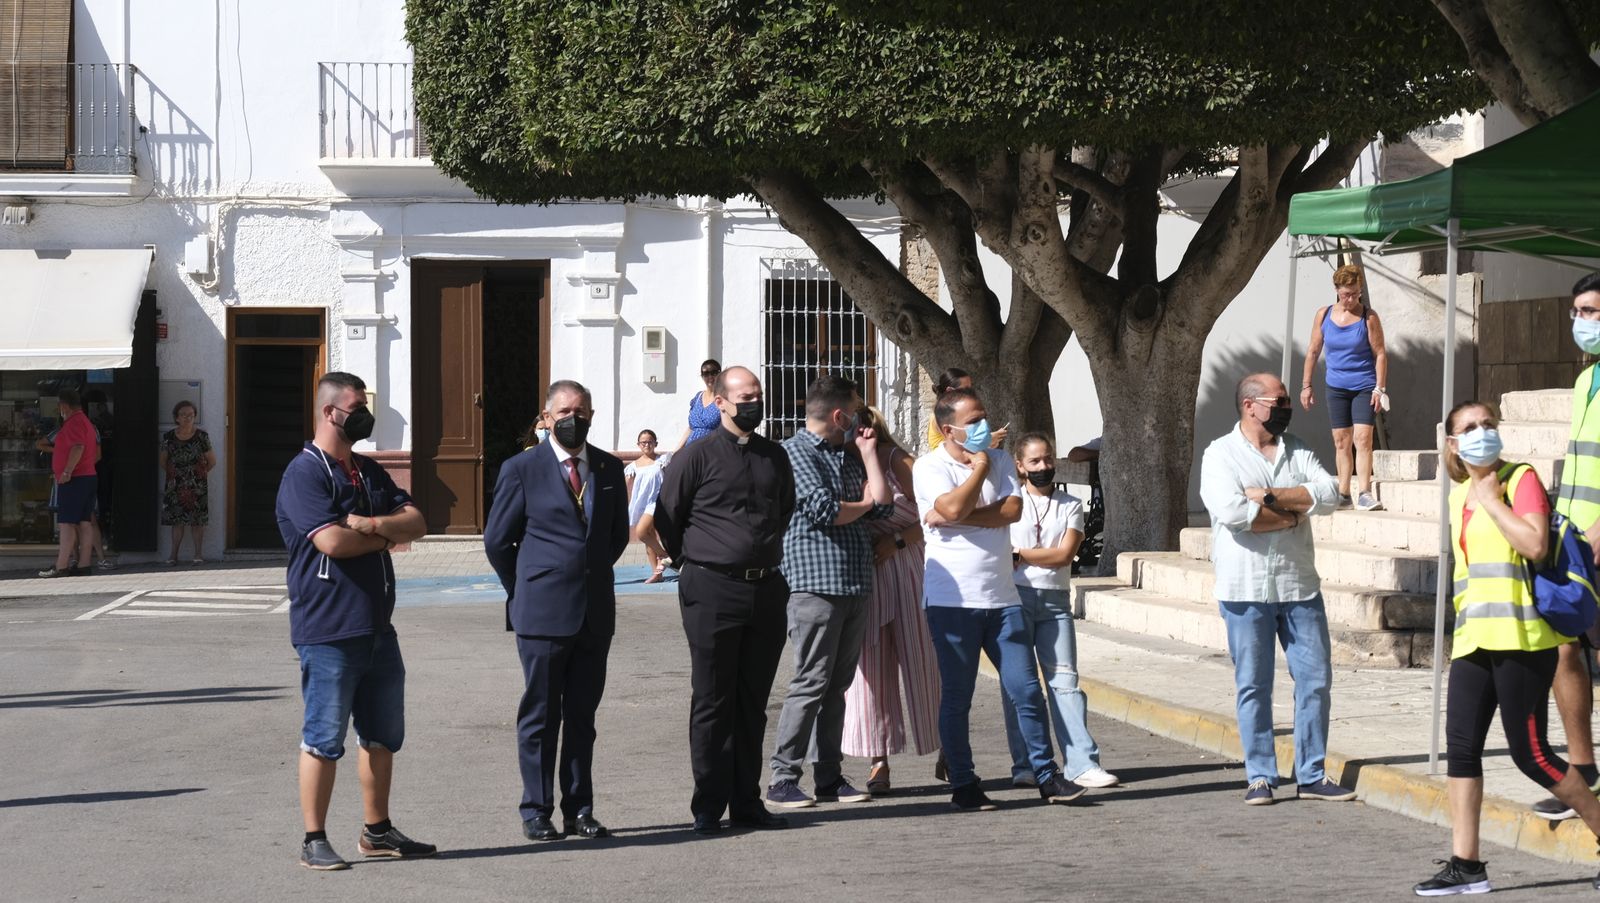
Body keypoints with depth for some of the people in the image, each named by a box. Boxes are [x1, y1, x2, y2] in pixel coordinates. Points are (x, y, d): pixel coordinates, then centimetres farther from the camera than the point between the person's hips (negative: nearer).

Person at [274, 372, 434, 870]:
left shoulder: (369, 472, 16)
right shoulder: (305, 472, -10)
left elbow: (416, 521, 8)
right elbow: (332, 540, -22)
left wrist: (372, 523, -13)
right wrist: (387, 537, -4)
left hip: (377, 627, 8)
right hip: (328, 630, -8)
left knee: (383, 735, 14)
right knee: (323, 739, -2)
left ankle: (377, 831, 25)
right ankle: (314, 841, 5)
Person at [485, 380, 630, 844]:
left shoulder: (609, 469, 9)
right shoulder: (522, 469, -3)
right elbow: (497, 540, 2)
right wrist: (526, 591, 5)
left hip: (595, 613, 4)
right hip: (542, 613, -4)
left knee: (582, 715, 8)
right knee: (540, 717, 1)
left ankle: (579, 809, 14)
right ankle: (537, 812, 7)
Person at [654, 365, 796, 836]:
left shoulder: (775, 456, 11)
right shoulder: (697, 457, -5)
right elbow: (667, 517, -1)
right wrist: (695, 563, 3)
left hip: (766, 590, 5)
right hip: (713, 593, -5)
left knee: (752, 703, 10)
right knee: (713, 703, -1)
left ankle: (746, 802, 17)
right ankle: (709, 808, 4)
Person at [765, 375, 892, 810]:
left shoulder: (847, 457, 19)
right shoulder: (795, 452, -6)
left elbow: (882, 503, 9)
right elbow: (823, 511, -15)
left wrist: (868, 451, 8)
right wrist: (864, 505, 3)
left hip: (855, 586, 8)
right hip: (815, 583, -8)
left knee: (838, 684, 9)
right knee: (810, 683, -9)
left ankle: (830, 776, 14)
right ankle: (782, 780, -6)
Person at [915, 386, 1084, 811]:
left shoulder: (1000, 461, 11)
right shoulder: (929, 467, -4)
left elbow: (1012, 510, -5)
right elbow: (953, 508, -21)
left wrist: (959, 517, -14)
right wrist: (979, 467, -6)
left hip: (1001, 597, 4)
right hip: (952, 599, -4)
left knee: (1026, 690, 4)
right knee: (956, 697, 3)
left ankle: (1046, 776, 12)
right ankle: (963, 784, 12)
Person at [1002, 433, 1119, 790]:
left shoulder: (1070, 506, 11)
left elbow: (1065, 553, -2)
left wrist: (1021, 554, -4)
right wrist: (1045, 556, -5)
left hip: (1056, 601, 1)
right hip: (1016, 597, -1)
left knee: (1064, 679, -4)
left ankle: (1082, 764, -9)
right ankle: (1023, 765, 4)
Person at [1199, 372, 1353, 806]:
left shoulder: (1298, 451, 11)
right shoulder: (1220, 454, -4)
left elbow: (1329, 495, -6)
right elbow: (1233, 512, -21)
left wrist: (1269, 496, -15)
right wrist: (1293, 514, -10)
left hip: (1299, 586, 4)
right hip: (1245, 589, -4)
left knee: (1315, 679, 4)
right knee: (1253, 685, 2)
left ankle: (1311, 775, 13)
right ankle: (1260, 776, 10)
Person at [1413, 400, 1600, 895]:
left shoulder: (1521, 479, -6)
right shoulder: (1460, 494, 16)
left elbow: (1535, 544, -22)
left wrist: (1491, 500, -14)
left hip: (1520, 639, -7)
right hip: (1473, 641, 7)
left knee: (1530, 753, -6)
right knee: (1461, 746, 0)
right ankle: (1466, 864, 3)